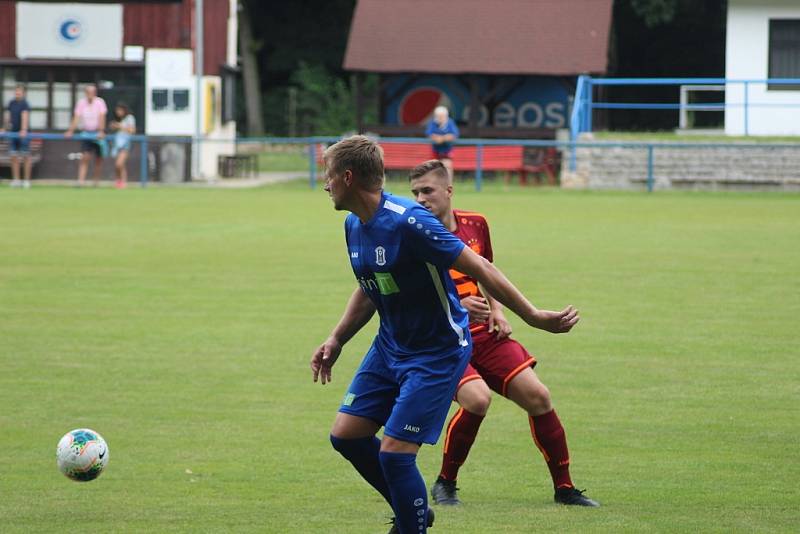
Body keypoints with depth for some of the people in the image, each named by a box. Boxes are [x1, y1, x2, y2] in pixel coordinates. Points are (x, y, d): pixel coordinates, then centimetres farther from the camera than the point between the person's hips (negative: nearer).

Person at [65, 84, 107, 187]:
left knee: (98, 159, 6)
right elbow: (76, 118, -5)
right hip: (86, 133, 1)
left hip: (97, 133, -1)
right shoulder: (81, 103, -1)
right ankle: (81, 180, -19)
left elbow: (101, 118, -17)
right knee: (85, 157, -11)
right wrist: (70, 131, -16)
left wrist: (101, 131, -28)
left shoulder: (100, 102, -8)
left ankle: (96, 181, 19)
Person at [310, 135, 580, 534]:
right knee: (346, 435, 6)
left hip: (438, 352, -9)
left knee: (394, 452, -13)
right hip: (390, 347, 9)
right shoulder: (354, 226, 2)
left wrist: (533, 316, -24)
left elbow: (480, 269, -24)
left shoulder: (408, 221, -26)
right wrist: (336, 341, 16)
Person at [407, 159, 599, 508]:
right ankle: (445, 483, -8)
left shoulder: (475, 224, 4)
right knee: (477, 398, -30)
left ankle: (564, 487, 9)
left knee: (538, 397, -6)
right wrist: (456, 307, -29)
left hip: (484, 334, 5)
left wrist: (497, 311, 7)